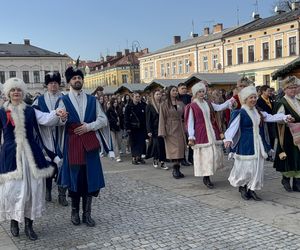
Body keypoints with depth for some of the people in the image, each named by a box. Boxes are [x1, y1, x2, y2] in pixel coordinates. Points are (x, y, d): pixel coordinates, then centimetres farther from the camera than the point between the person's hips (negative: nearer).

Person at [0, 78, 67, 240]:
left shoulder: (30, 111, 5)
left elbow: (46, 120, -10)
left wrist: (57, 114, -29)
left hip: (30, 154, 1)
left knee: (33, 188, 3)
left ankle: (29, 225, 17)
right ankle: (13, 221, 23)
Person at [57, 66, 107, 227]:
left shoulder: (92, 100, 11)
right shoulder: (63, 100, 5)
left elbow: (103, 120, 5)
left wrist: (89, 126, -8)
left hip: (90, 144, 2)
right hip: (72, 144, -2)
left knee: (90, 178, 3)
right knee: (74, 177, 4)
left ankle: (87, 214, 14)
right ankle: (75, 212, 21)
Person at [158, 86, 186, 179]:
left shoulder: (180, 104, 10)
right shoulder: (164, 105, -1)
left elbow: (184, 116, 11)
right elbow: (162, 119, -4)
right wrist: (163, 132, -11)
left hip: (180, 129, 4)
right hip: (170, 130, -4)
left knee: (180, 149, 4)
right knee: (174, 150, -7)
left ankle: (176, 170, 12)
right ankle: (175, 169, -2)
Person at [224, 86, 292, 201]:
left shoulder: (258, 112, 9)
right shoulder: (239, 113, -11)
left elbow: (271, 118, 8)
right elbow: (232, 127, -21)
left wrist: (285, 117, -7)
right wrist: (228, 139, -37)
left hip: (258, 144, 7)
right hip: (245, 145, -6)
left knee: (257, 167, 8)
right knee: (245, 167, -2)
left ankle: (251, 189, 18)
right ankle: (242, 187, 21)